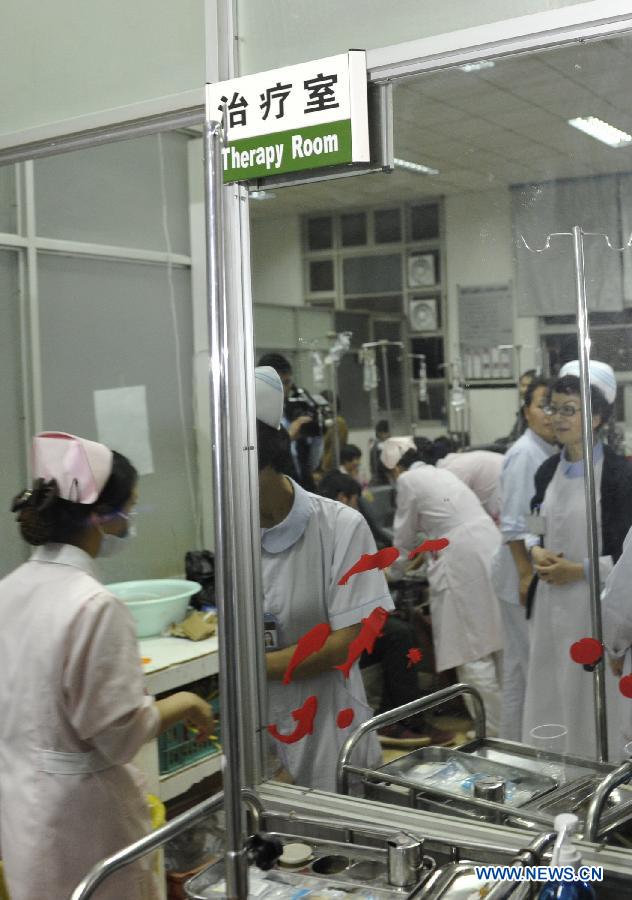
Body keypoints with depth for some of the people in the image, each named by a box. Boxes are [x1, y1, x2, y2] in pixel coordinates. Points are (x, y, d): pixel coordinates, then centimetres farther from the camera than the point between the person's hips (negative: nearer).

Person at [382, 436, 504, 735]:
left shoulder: (408, 480, 2)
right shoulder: (441, 473, 24)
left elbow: (405, 536, 10)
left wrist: (392, 570, 28)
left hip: (463, 559, -8)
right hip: (490, 548, 8)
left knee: (472, 652, -1)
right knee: (494, 641, 16)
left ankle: (494, 729, 3)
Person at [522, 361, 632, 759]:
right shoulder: (548, 470, 7)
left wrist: (579, 570, -15)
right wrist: (536, 551, -2)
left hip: (595, 602, -6)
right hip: (551, 600, 6)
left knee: (594, 702, 1)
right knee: (548, 695, 12)